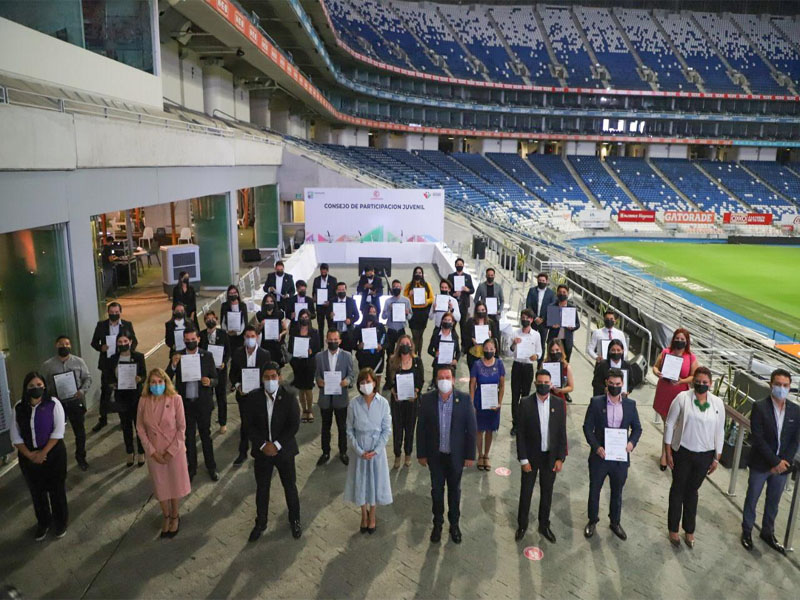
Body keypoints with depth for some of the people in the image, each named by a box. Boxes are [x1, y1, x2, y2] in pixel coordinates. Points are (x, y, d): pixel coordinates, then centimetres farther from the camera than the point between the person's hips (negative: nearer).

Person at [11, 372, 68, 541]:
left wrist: (43, 453, -15)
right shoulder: (18, 408, -1)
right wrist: (29, 455, -11)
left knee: (57, 490, 8)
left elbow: (59, 430, -13)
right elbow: (15, 436, -1)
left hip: (53, 454, -3)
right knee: (37, 492, 15)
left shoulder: (53, 403, -10)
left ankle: (60, 522, 27)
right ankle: (43, 523, 35)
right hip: (28, 457, 3)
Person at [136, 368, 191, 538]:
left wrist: (171, 451, -13)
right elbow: (140, 428, -2)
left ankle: (175, 517, 37)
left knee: (175, 484, 14)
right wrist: (152, 451, -8)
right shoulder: (143, 401, -8)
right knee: (160, 486, 16)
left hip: (174, 450, -2)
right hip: (154, 452, 2)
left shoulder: (175, 399, -15)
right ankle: (166, 516, 39)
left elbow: (181, 427, -11)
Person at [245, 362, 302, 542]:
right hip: (262, 451, 1)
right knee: (261, 489, 14)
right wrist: (263, 445, -15)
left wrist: (276, 445, -17)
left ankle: (295, 521, 32)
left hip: (284, 450, -1)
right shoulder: (253, 398, -7)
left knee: (290, 487, 12)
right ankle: (260, 523, 34)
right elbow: (250, 426, -5)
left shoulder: (289, 397, -12)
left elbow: (294, 425, -12)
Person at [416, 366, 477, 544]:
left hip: (456, 455, -1)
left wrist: (470, 455, -7)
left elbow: (471, 429, -8)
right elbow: (421, 428, -4)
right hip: (435, 455, 1)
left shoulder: (464, 399, -13)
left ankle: (454, 524, 37)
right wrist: (421, 454, -1)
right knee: (437, 489, 16)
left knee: (454, 490, 17)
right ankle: (437, 524, 36)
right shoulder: (427, 399, -11)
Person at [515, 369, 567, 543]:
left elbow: (562, 433, 0)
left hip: (550, 457, 2)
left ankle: (544, 525, 33)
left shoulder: (558, 404, -4)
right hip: (531, 457, -2)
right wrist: (523, 459, -10)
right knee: (526, 492, 11)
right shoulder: (525, 403, -10)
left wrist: (560, 458, -4)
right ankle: (522, 525, 29)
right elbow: (520, 433, -8)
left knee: (547, 493, 15)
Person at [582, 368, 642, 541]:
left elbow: (637, 428, 6)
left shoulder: (630, 404, -1)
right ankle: (592, 521, 33)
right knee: (594, 490, 13)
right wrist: (596, 447, -17)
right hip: (600, 456, -2)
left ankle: (615, 522, 37)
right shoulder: (596, 402, -8)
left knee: (617, 492, 18)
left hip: (621, 457, 2)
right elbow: (587, 427, -6)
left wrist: (632, 443, -12)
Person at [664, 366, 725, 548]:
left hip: (704, 455, 2)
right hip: (682, 452, -2)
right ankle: (673, 529, 26)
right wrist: (668, 453, -7)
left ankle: (689, 530, 31)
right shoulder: (682, 398, -12)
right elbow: (669, 424, -7)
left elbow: (719, 432, 4)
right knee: (678, 489, 12)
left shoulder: (717, 403, -4)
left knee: (692, 491, 16)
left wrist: (716, 458, 6)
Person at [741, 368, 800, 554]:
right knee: (752, 499, 12)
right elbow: (757, 439, -17)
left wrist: (784, 462, -11)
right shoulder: (759, 407, -14)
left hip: (782, 466, 4)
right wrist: (775, 462, -18)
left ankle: (768, 533, 37)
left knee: (773, 502, 18)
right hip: (761, 464, -3)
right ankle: (747, 531, 30)